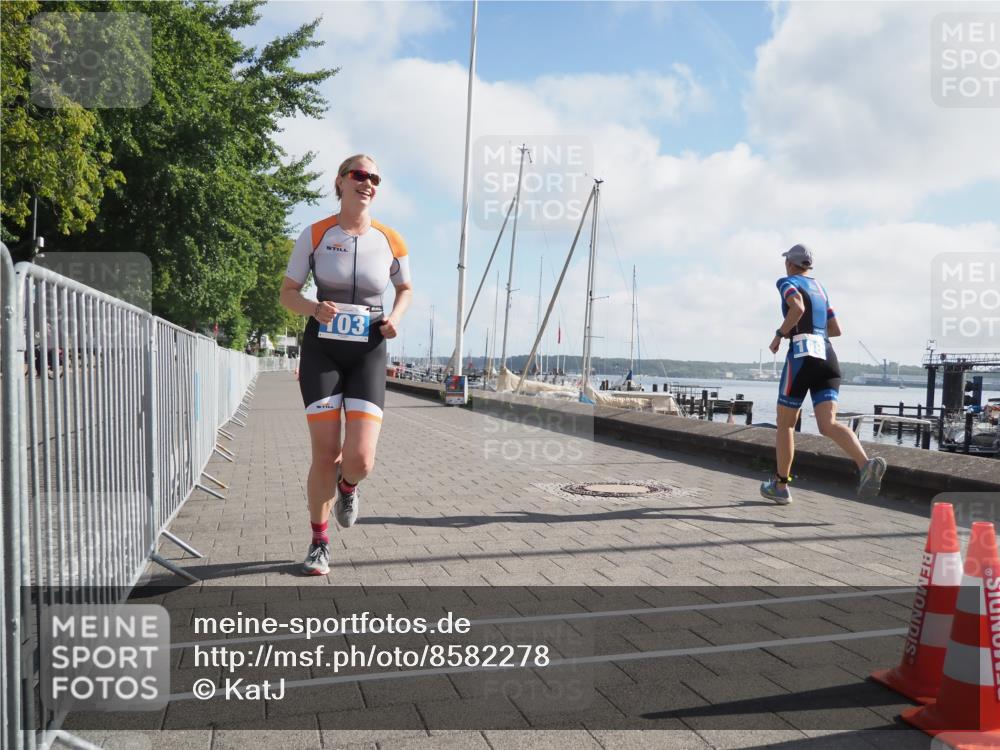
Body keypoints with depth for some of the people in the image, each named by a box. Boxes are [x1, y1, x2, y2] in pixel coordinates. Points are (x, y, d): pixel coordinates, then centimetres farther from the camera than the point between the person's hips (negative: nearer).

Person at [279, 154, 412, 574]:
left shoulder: (391, 241, 3)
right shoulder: (315, 235, -1)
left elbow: (405, 288, 20)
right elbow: (287, 292, 5)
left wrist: (396, 317, -1)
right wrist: (314, 308, -17)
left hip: (368, 354, 1)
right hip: (321, 350, -1)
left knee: (360, 460, -12)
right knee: (325, 455, -4)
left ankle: (348, 487, 29)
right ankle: (319, 543, 19)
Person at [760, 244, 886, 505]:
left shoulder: (787, 282, 4)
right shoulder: (821, 289, 26)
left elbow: (798, 308, -18)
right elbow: (836, 329, 27)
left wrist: (779, 335, -5)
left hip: (803, 354, -6)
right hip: (827, 356, 6)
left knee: (785, 423, 9)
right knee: (828, 425, -8)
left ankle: (780, 486, 16)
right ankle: (866, 463, -34)